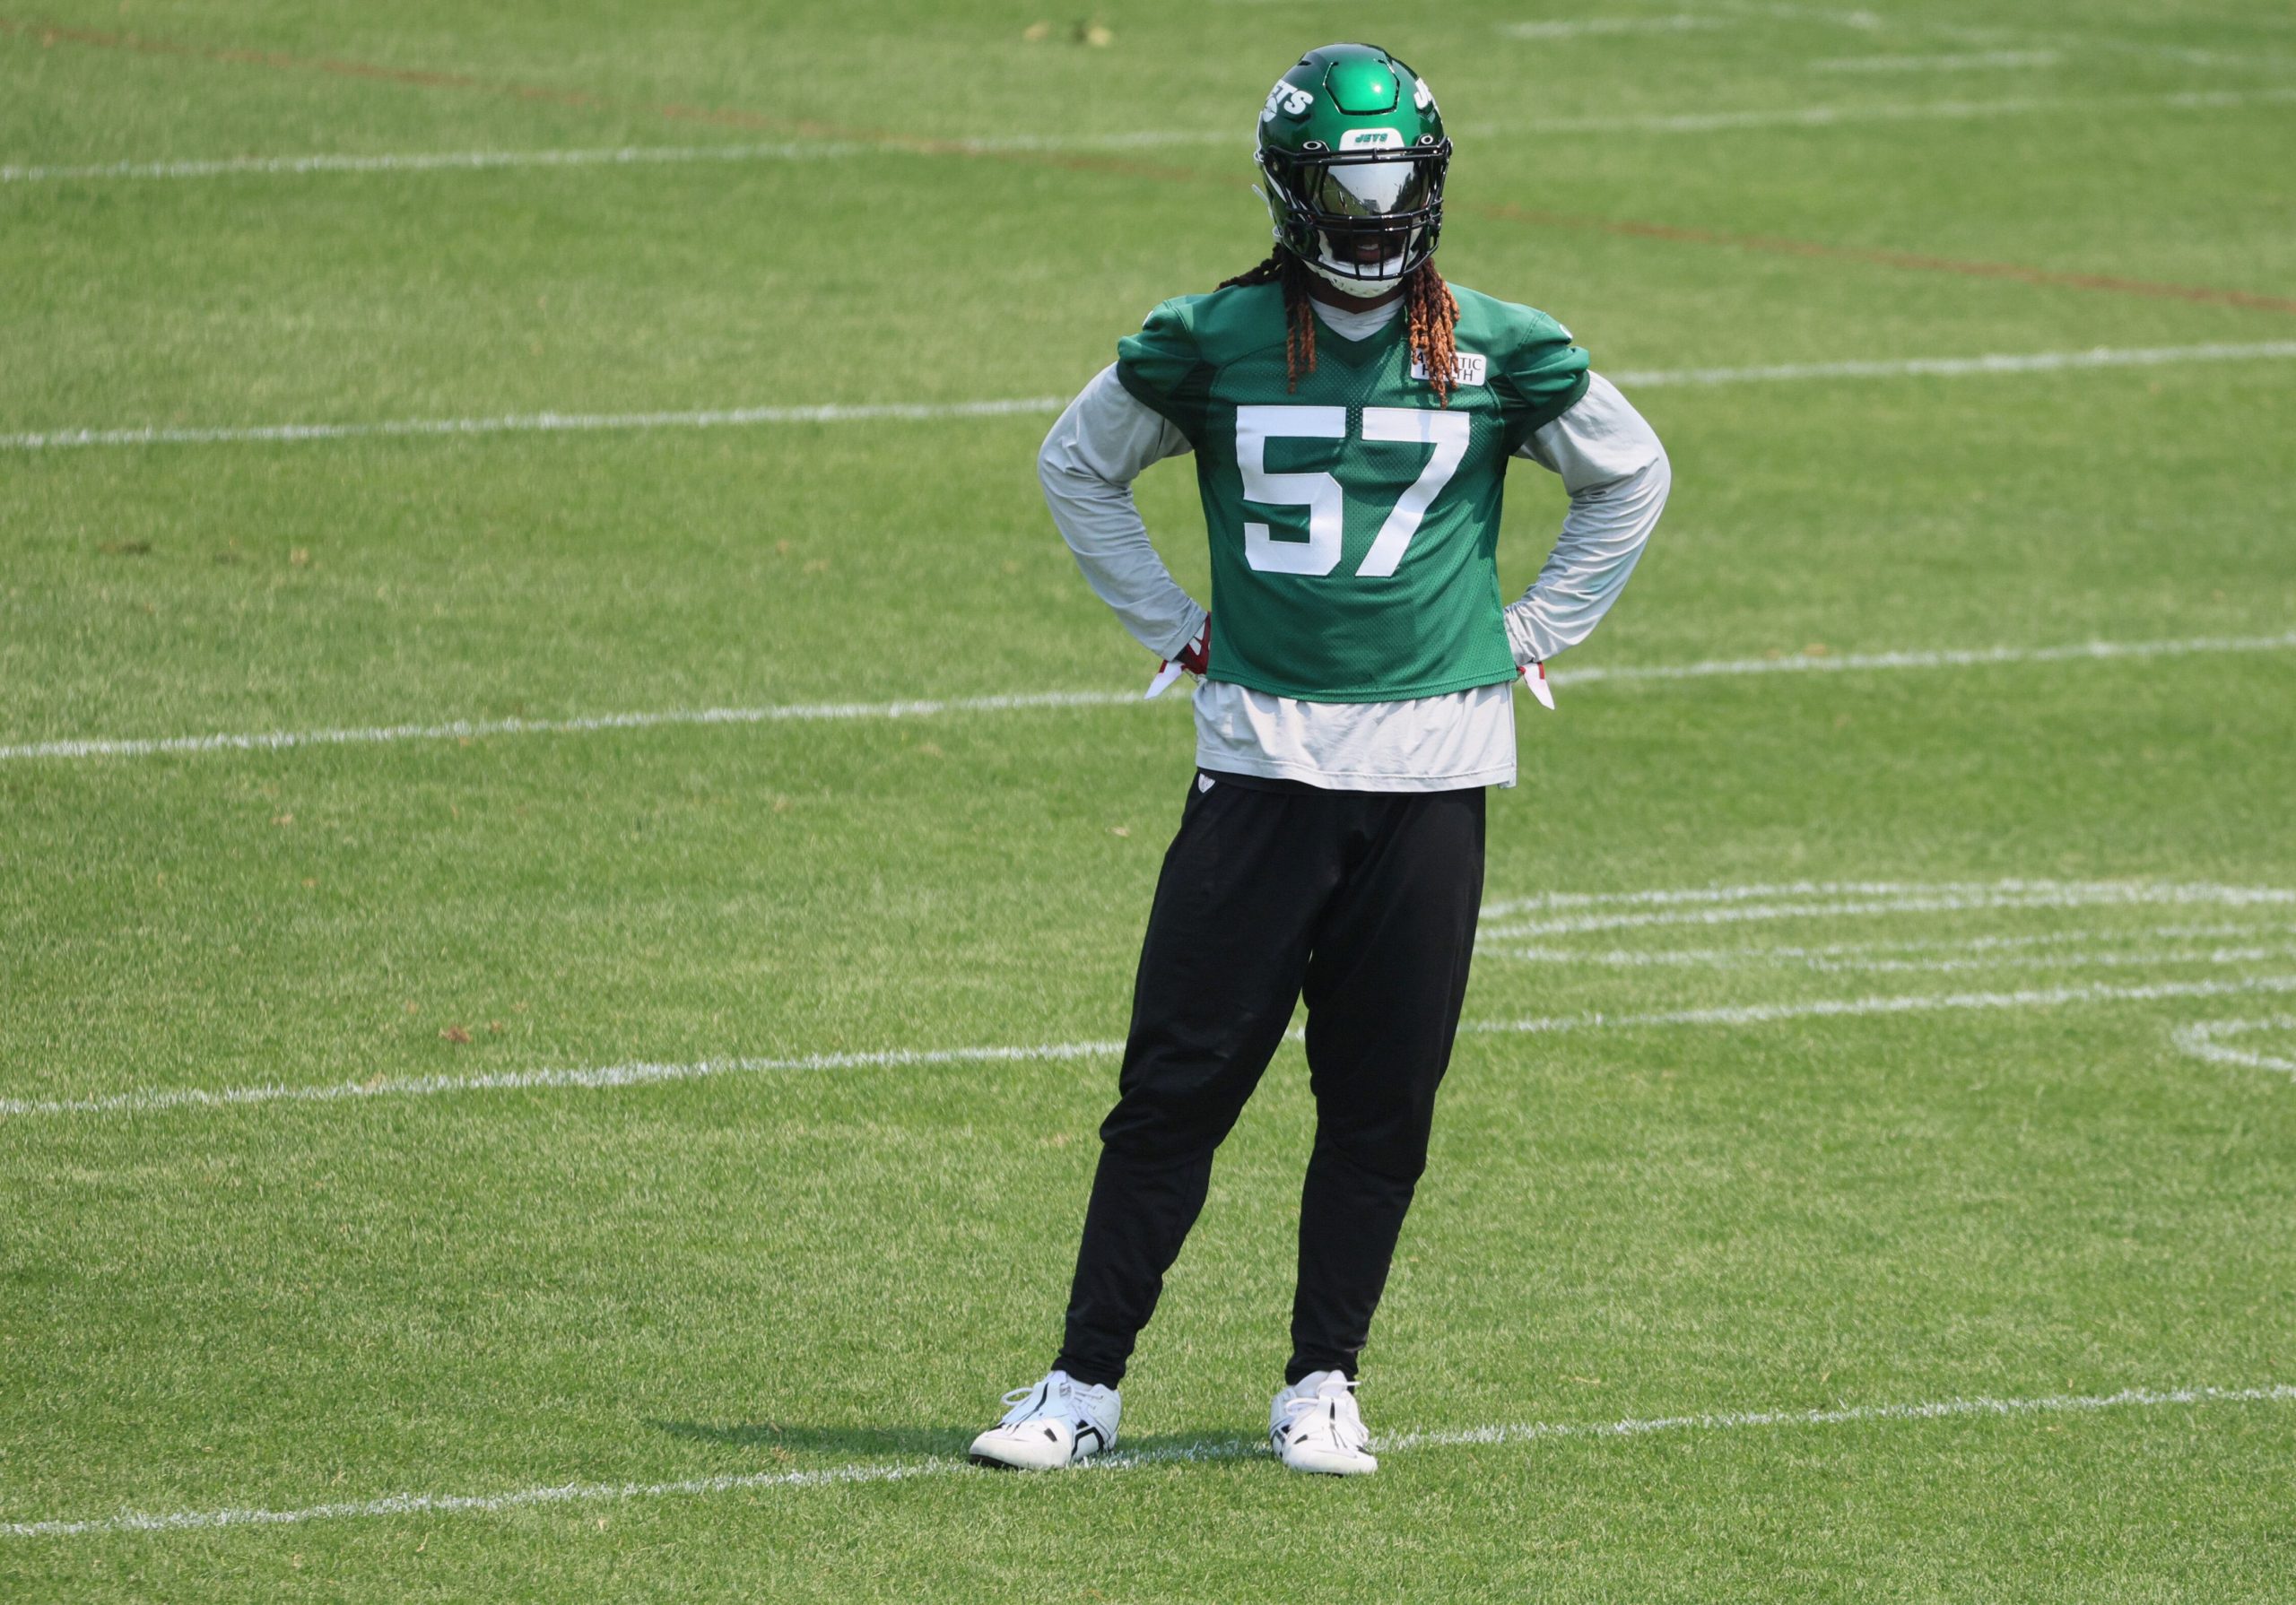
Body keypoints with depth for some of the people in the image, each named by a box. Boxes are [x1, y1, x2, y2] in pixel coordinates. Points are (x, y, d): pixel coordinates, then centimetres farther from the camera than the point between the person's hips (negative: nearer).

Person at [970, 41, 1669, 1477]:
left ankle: (1324, 1386, 16)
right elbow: (1078, 467, 16)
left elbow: (1631, 477, 18)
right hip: (1261, 754, -1)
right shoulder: (1212, 345, 0)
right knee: (1180, 1078, -3)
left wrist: (1534, 633, 12)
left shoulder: (1498, 356, 2)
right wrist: (1171, 626, 10)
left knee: (1382, 1101, 4)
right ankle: (1087, 1382, 3)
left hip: (1433, 766, 1)